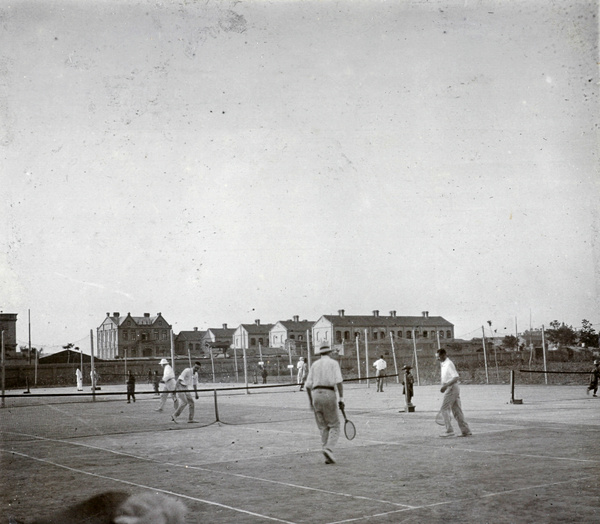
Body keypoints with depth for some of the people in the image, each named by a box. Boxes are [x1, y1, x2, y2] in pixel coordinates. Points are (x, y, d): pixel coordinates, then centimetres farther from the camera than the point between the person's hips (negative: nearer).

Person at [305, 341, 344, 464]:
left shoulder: (314, 365, 15)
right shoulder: (333, 363, 4)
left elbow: (308, 385, 10)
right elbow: (339, 381, -9)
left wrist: (310, 400, 19)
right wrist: (341, 398, -6)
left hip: (316, 394, 4)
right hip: (329, 394, -4)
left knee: (323, 428, 10)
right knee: (334, 426, 4)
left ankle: (328, 457, 6)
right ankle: (328, 448, -18)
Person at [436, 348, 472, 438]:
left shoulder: (449, 364, -14)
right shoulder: (443, 364, 15)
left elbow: (456, 377, -21)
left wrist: (446, 386, -27)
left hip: (451, 388, -10)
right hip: (453, 389, 10)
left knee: (444, 409, -7)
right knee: (457, 411, 9)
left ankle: (449, 430, -9)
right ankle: (466, 431, 10)